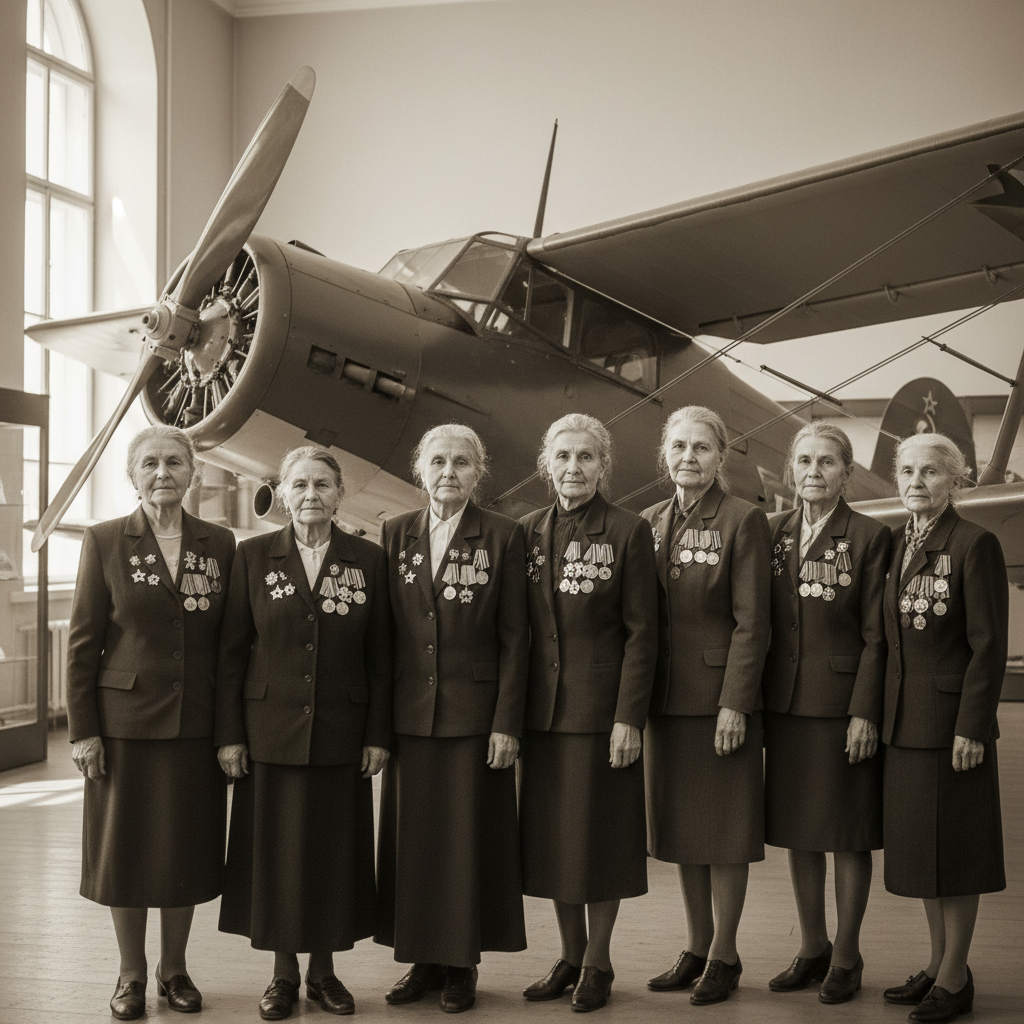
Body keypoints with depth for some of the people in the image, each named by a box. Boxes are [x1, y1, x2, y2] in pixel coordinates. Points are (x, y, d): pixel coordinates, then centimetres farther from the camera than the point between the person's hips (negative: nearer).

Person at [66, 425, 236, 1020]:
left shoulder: (221, 545, 4)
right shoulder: (104, 542, 0)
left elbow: (231, 641, 5)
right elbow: (83, 642, -1)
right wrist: (83, 730, -6)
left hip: (197, 725, 2)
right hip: (126, 721, -1)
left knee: (187, 850, 9)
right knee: (126, 850, 6)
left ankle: (175, 969, 25)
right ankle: (131, 975, 21)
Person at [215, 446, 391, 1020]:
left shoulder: (369, 560, 2)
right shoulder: (254, 557, 1)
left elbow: (380, 656, 3)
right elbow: (232, 651, 1)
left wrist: (379, 734, -1)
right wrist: (230, 734, -3)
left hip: (341, 735, 1)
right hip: (271, 730, 0)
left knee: (334, 852, 7)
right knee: (277, 851, 5)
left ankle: (324, 971, 22)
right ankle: (284, 974, 19)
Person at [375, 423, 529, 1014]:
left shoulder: (503, 536, -1)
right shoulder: (397, 534, 7)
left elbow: (514, 638, -3)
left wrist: (507, 723, -8)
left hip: (475, 713, -3)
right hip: (411, 714, 3)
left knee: (469, 838, 3)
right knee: (413, 838, 7)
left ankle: (462, 965, 15)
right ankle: (423, 960, 19)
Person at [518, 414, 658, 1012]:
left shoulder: (629, 532, -5)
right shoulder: (529, 532, 7)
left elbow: (642, 633, -7)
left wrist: (629, 719, -13)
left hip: (602, 710, -4)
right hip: (543, 710, 4)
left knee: (598, 838, 4)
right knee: (551, 838, 10)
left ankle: (598, 964, 18)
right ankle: (570, 957, 25)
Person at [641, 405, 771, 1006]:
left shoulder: (744, 520, -6)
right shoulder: (650, 523, 10)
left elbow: (751, 621, -10)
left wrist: (734, 703, -15)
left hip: (721, 699, -6)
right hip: (667, 698, 6)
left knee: (723, 831, 3)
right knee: (679, 828, 12)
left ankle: (724, 957, 15)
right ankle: (697, 949, 24)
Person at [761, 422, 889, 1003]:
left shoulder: (870, 537, -6)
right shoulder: (774, 534, 8)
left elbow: (876, 635, -7)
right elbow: (762, 624, 10)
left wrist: (866, 713, -13)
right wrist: (756, 704, 6)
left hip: (844, 706, -5)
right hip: (786, 706, 5)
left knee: (848, 834, 4)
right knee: (798, 831, 12)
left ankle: (847, 958, 17)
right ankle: (811, 949, 25)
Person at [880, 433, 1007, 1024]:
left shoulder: (975, 544, -10)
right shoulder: (898, 544, 11)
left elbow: (989, 644, -13)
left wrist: (970, 727, -17)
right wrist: (886, 712, 10)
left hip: (952, 721, -7)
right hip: (906, 723, 7)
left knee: (951, 848, 1)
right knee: (919, 848, 14)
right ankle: (940, 966, 27)